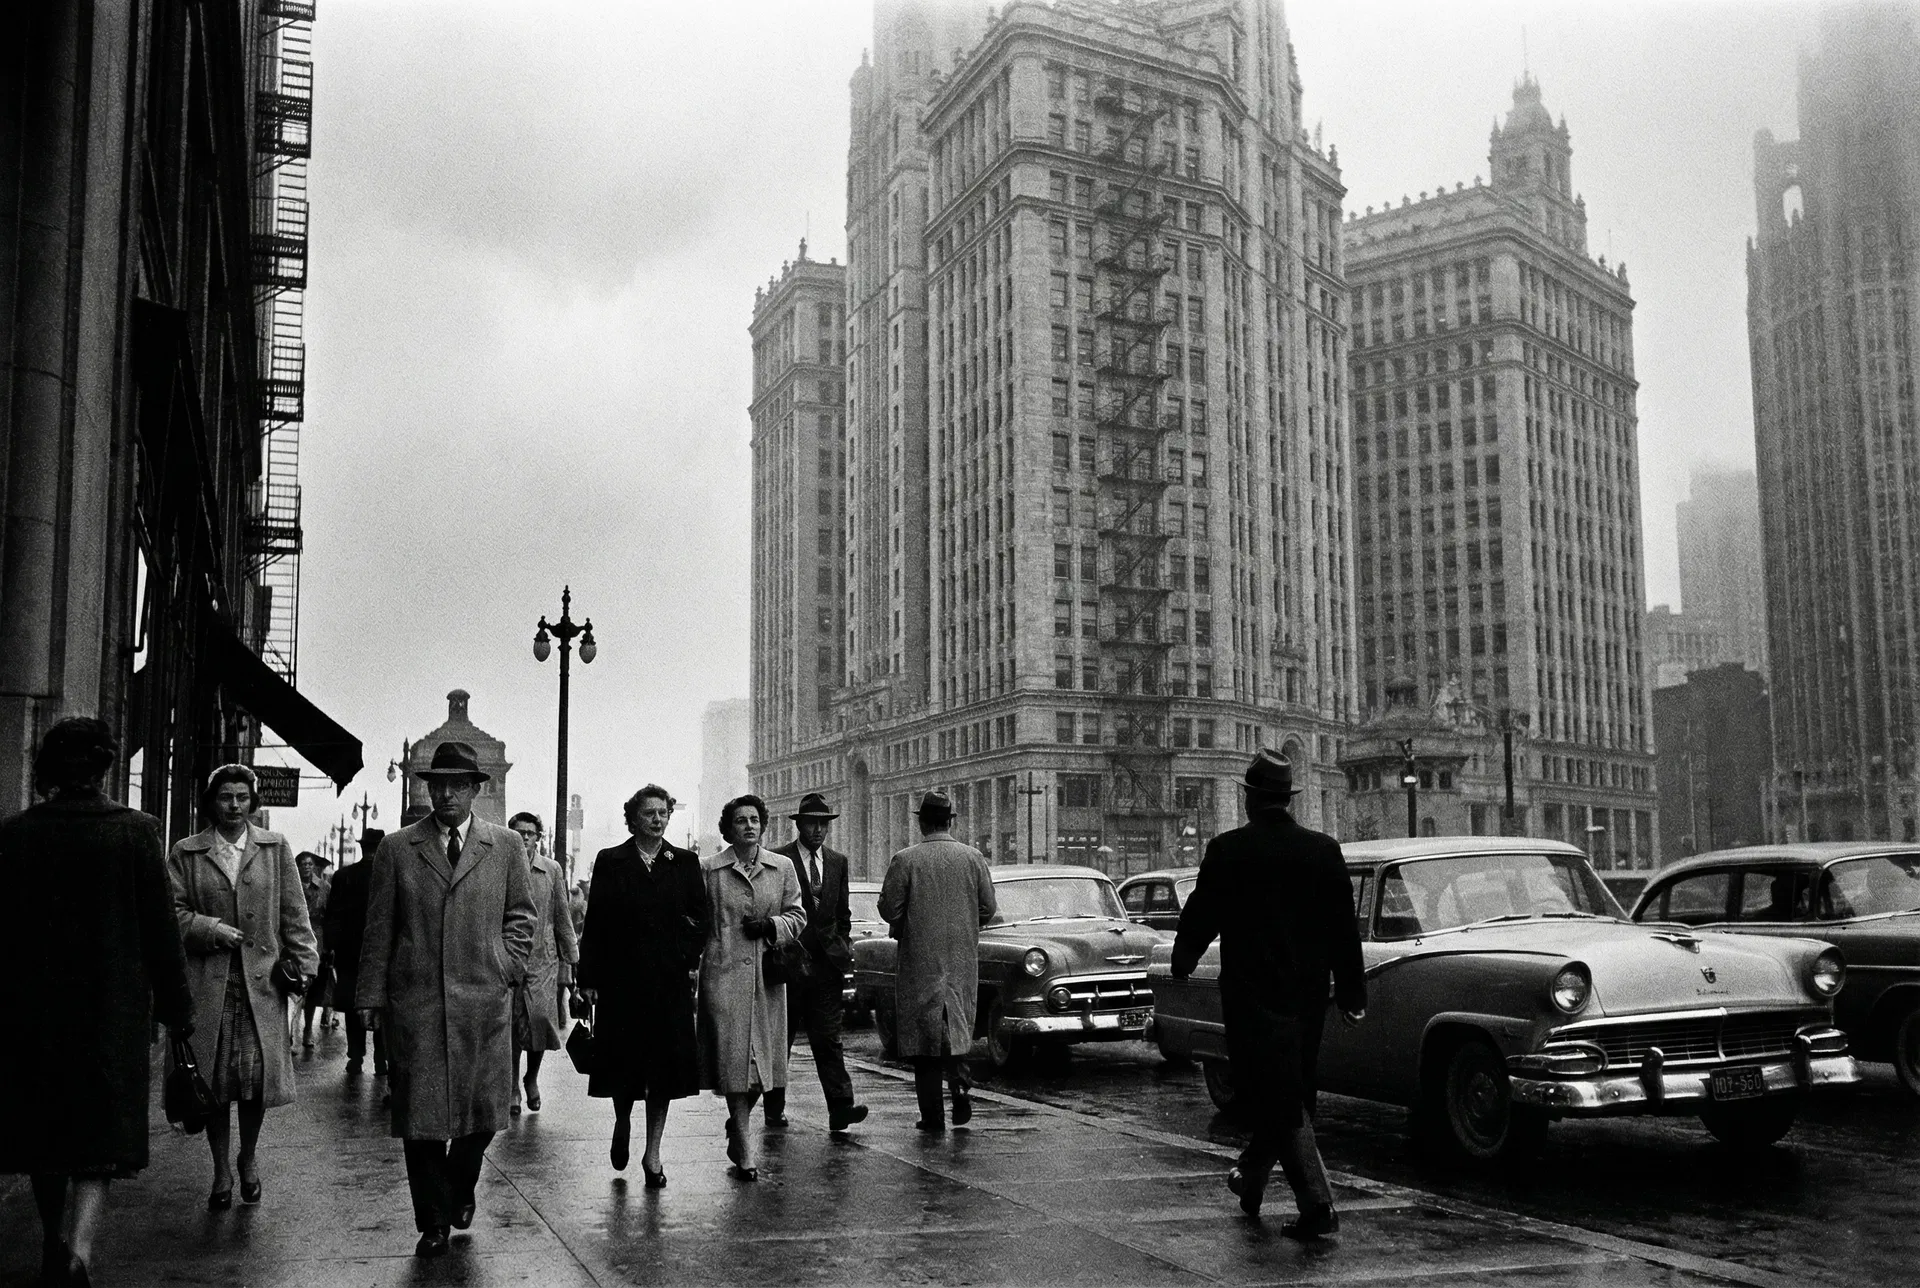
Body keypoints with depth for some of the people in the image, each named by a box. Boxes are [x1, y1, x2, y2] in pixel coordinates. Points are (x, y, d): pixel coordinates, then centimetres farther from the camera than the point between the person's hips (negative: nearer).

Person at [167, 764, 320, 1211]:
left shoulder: (276, 848, 10)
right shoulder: (186, 853, 9)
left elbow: (294, 914, 8)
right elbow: (171, 911, 4)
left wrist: (304, 962, 1)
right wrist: (209, 928, -11)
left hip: (262, 979, 0)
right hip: (207, 982, 0)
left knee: (259, 1074, -3)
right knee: (213, 1080, 3)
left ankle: (248, 1159, 21)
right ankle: (221, 1171, 18)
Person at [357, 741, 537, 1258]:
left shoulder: (505, 846, 7)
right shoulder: (396, 849, 5)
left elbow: (522, 915, 14)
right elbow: (378, 928, 6)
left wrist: (505, 967, 2)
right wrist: (372, 996, 3)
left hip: (484, 1002, 1)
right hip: (415, 1002, -1)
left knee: (482, 1108, 5)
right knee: (420, 1115, 2)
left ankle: (460, 1190, 34)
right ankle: (433, 1223, 15)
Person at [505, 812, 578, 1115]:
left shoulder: (552, 870, 6)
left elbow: (562, 917, 10)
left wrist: (569, 960, 6)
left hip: (543, 957, 1)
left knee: (541, 1017, -9)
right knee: (511, 1024, -1)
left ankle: (532, 1078, 15)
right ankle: (513, 1088, 15)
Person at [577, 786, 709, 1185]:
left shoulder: (685, 864, 7)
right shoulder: (611, 862, 2)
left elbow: (700, 917, 10)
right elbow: (595, 923, 0)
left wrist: (689, 958, -3)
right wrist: (588, 978, -4)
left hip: (670, 982, 1)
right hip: (621, 979, -1)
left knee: (665, 1062, 1)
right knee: (622, 1059, 3)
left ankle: (652, 1152, 11)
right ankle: (622, 1122, 34)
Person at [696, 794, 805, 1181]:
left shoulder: (782, 867, 9)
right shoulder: (708, 869, 3)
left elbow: (798, 916, 11)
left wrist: (773, 926, -6)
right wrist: (692, 951, 2)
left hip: (767, 974, 3)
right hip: (723, 972, -3)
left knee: (763, 1059, 6)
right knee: (734, 1058, -7)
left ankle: (737, 1126, 32)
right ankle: (742, 1153, -2)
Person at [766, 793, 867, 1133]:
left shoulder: (838, 862, 13)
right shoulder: (777, 861, -2)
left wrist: (843, 947, 10)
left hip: (826, 964, 3)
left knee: (828, 1040, -5)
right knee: (779, 1040, 7)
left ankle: (840, 1107, -12)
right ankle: (774, 1108, 18)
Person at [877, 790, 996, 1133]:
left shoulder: (904, 860, -9)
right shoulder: (974, 858, -1)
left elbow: (888, 909, -10)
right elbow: (988, 908, 2)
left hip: (919, 961, -2)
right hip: (963, 959, 3)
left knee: (923, 1031, 5)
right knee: (957, 1025, 19)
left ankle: (933, 1116, 5)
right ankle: (960, 1082, -4)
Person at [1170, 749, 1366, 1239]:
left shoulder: (1228, 850, -9)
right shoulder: (1325, 850, 0)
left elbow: (1200, 914, 0)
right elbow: (1345, 927, 3)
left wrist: (1182, 960, 18)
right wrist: (1352, 990, 10)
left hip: (1252, 993, -4)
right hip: (1309, 993, 5)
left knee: (1280, 1101, -2)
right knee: (1290, 1095, 19)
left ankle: (1317, 1204, -9)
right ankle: (1252, 1176, 37)